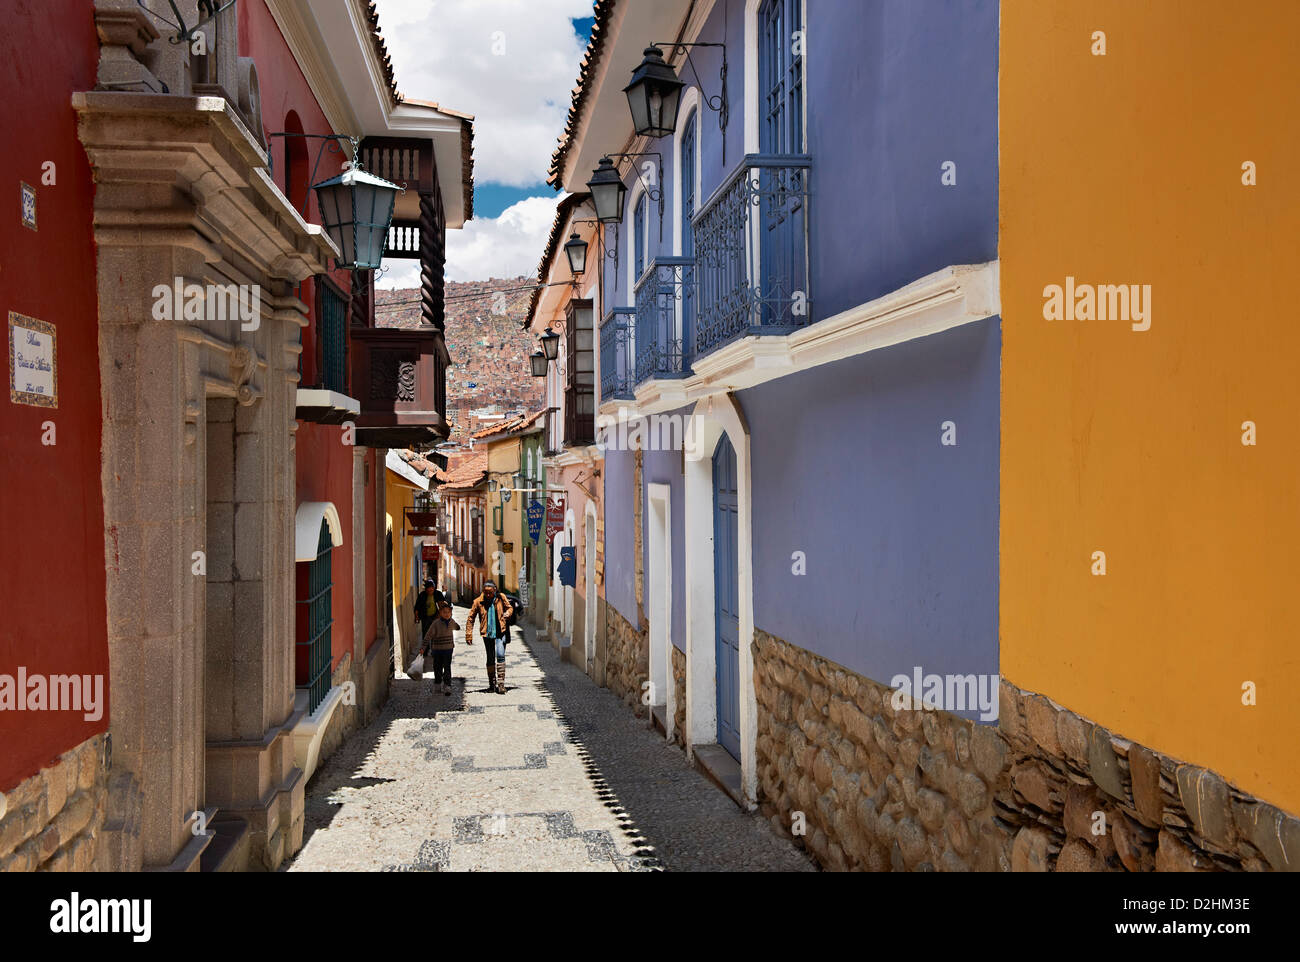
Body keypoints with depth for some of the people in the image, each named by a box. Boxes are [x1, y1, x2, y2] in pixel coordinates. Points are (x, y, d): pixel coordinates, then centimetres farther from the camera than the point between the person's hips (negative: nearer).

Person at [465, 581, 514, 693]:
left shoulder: (501, 598, -3)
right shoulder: (478, 601, -3)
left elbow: (510, 608, 13)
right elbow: (471, 618, 3)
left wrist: (507, 614, -10)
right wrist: (469, 634, -2)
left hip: (500, 632, -1)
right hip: (487, 633, 1)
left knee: (500, 655, -18)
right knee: (490, 659, 10)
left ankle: (501, 682, -16)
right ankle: (492, 683, 23)